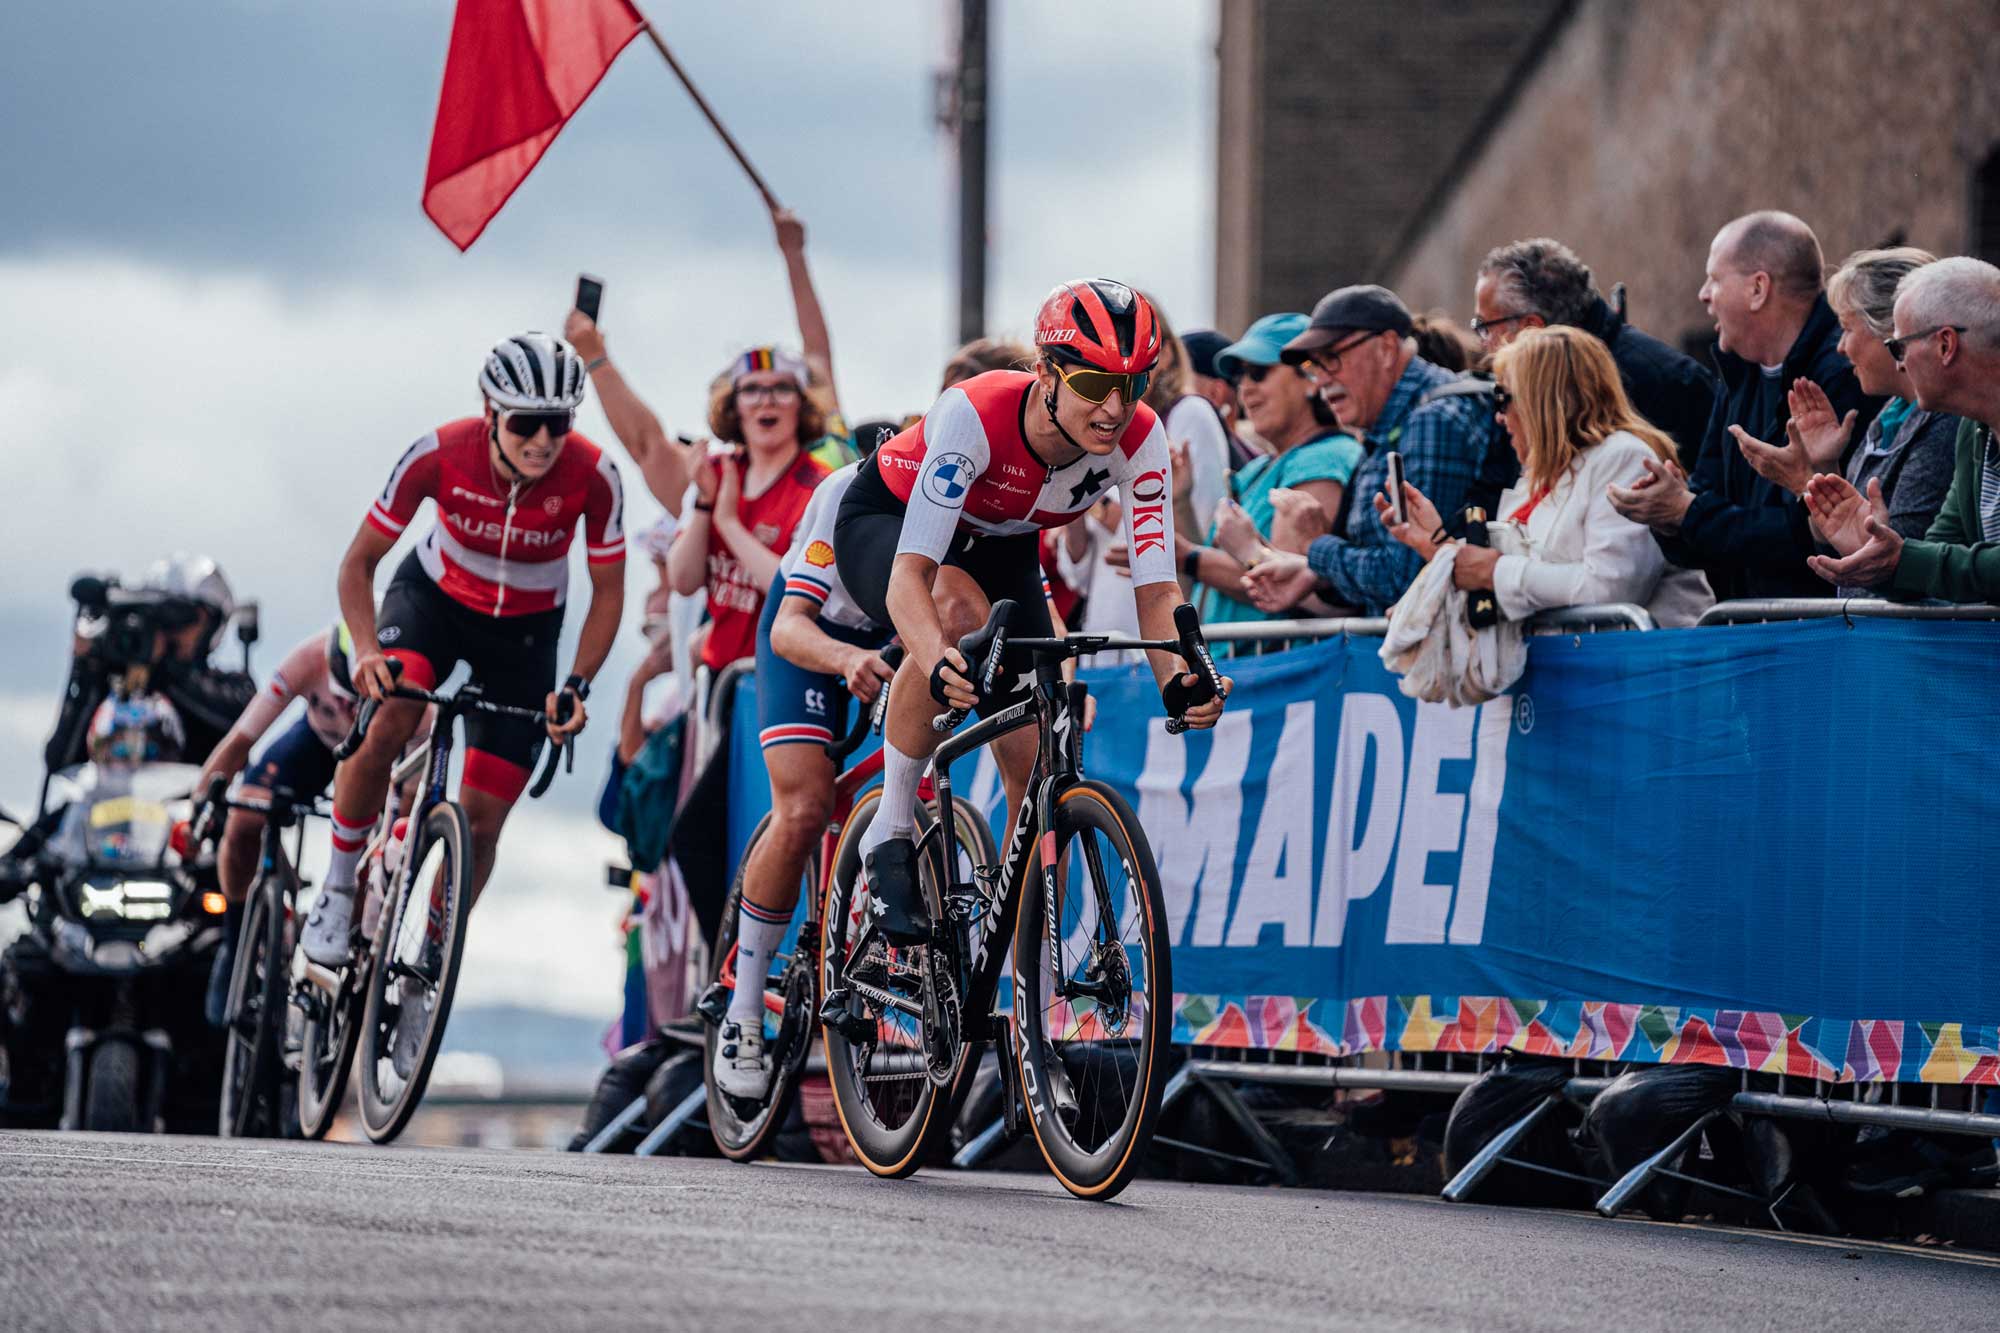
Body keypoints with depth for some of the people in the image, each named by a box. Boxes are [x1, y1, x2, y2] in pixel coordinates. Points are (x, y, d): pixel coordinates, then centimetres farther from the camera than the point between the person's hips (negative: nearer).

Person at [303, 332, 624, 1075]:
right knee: (389, 721, -32)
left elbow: (607, 592, -13)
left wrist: (577, 685, -26)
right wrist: (367, 650, -33)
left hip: (524, 631, 1)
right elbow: (360, 561, -17)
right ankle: (337, 890, -10)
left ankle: (419, 979, 14)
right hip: (435, 596, -1)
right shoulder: (440, 455, -29)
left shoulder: (592, 477, -28)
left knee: (482, 818, -5)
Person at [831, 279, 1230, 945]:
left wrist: (1178, 681, -48)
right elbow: (910, 573, -45)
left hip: (1000, 549, 5)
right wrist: (939, 665, -64)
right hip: (885, 524, -5)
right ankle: (890, 833, -24)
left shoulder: (1139, 440, -26)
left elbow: (1156, 587, -27)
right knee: (961, 610, -40)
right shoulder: (975, 415, -39)